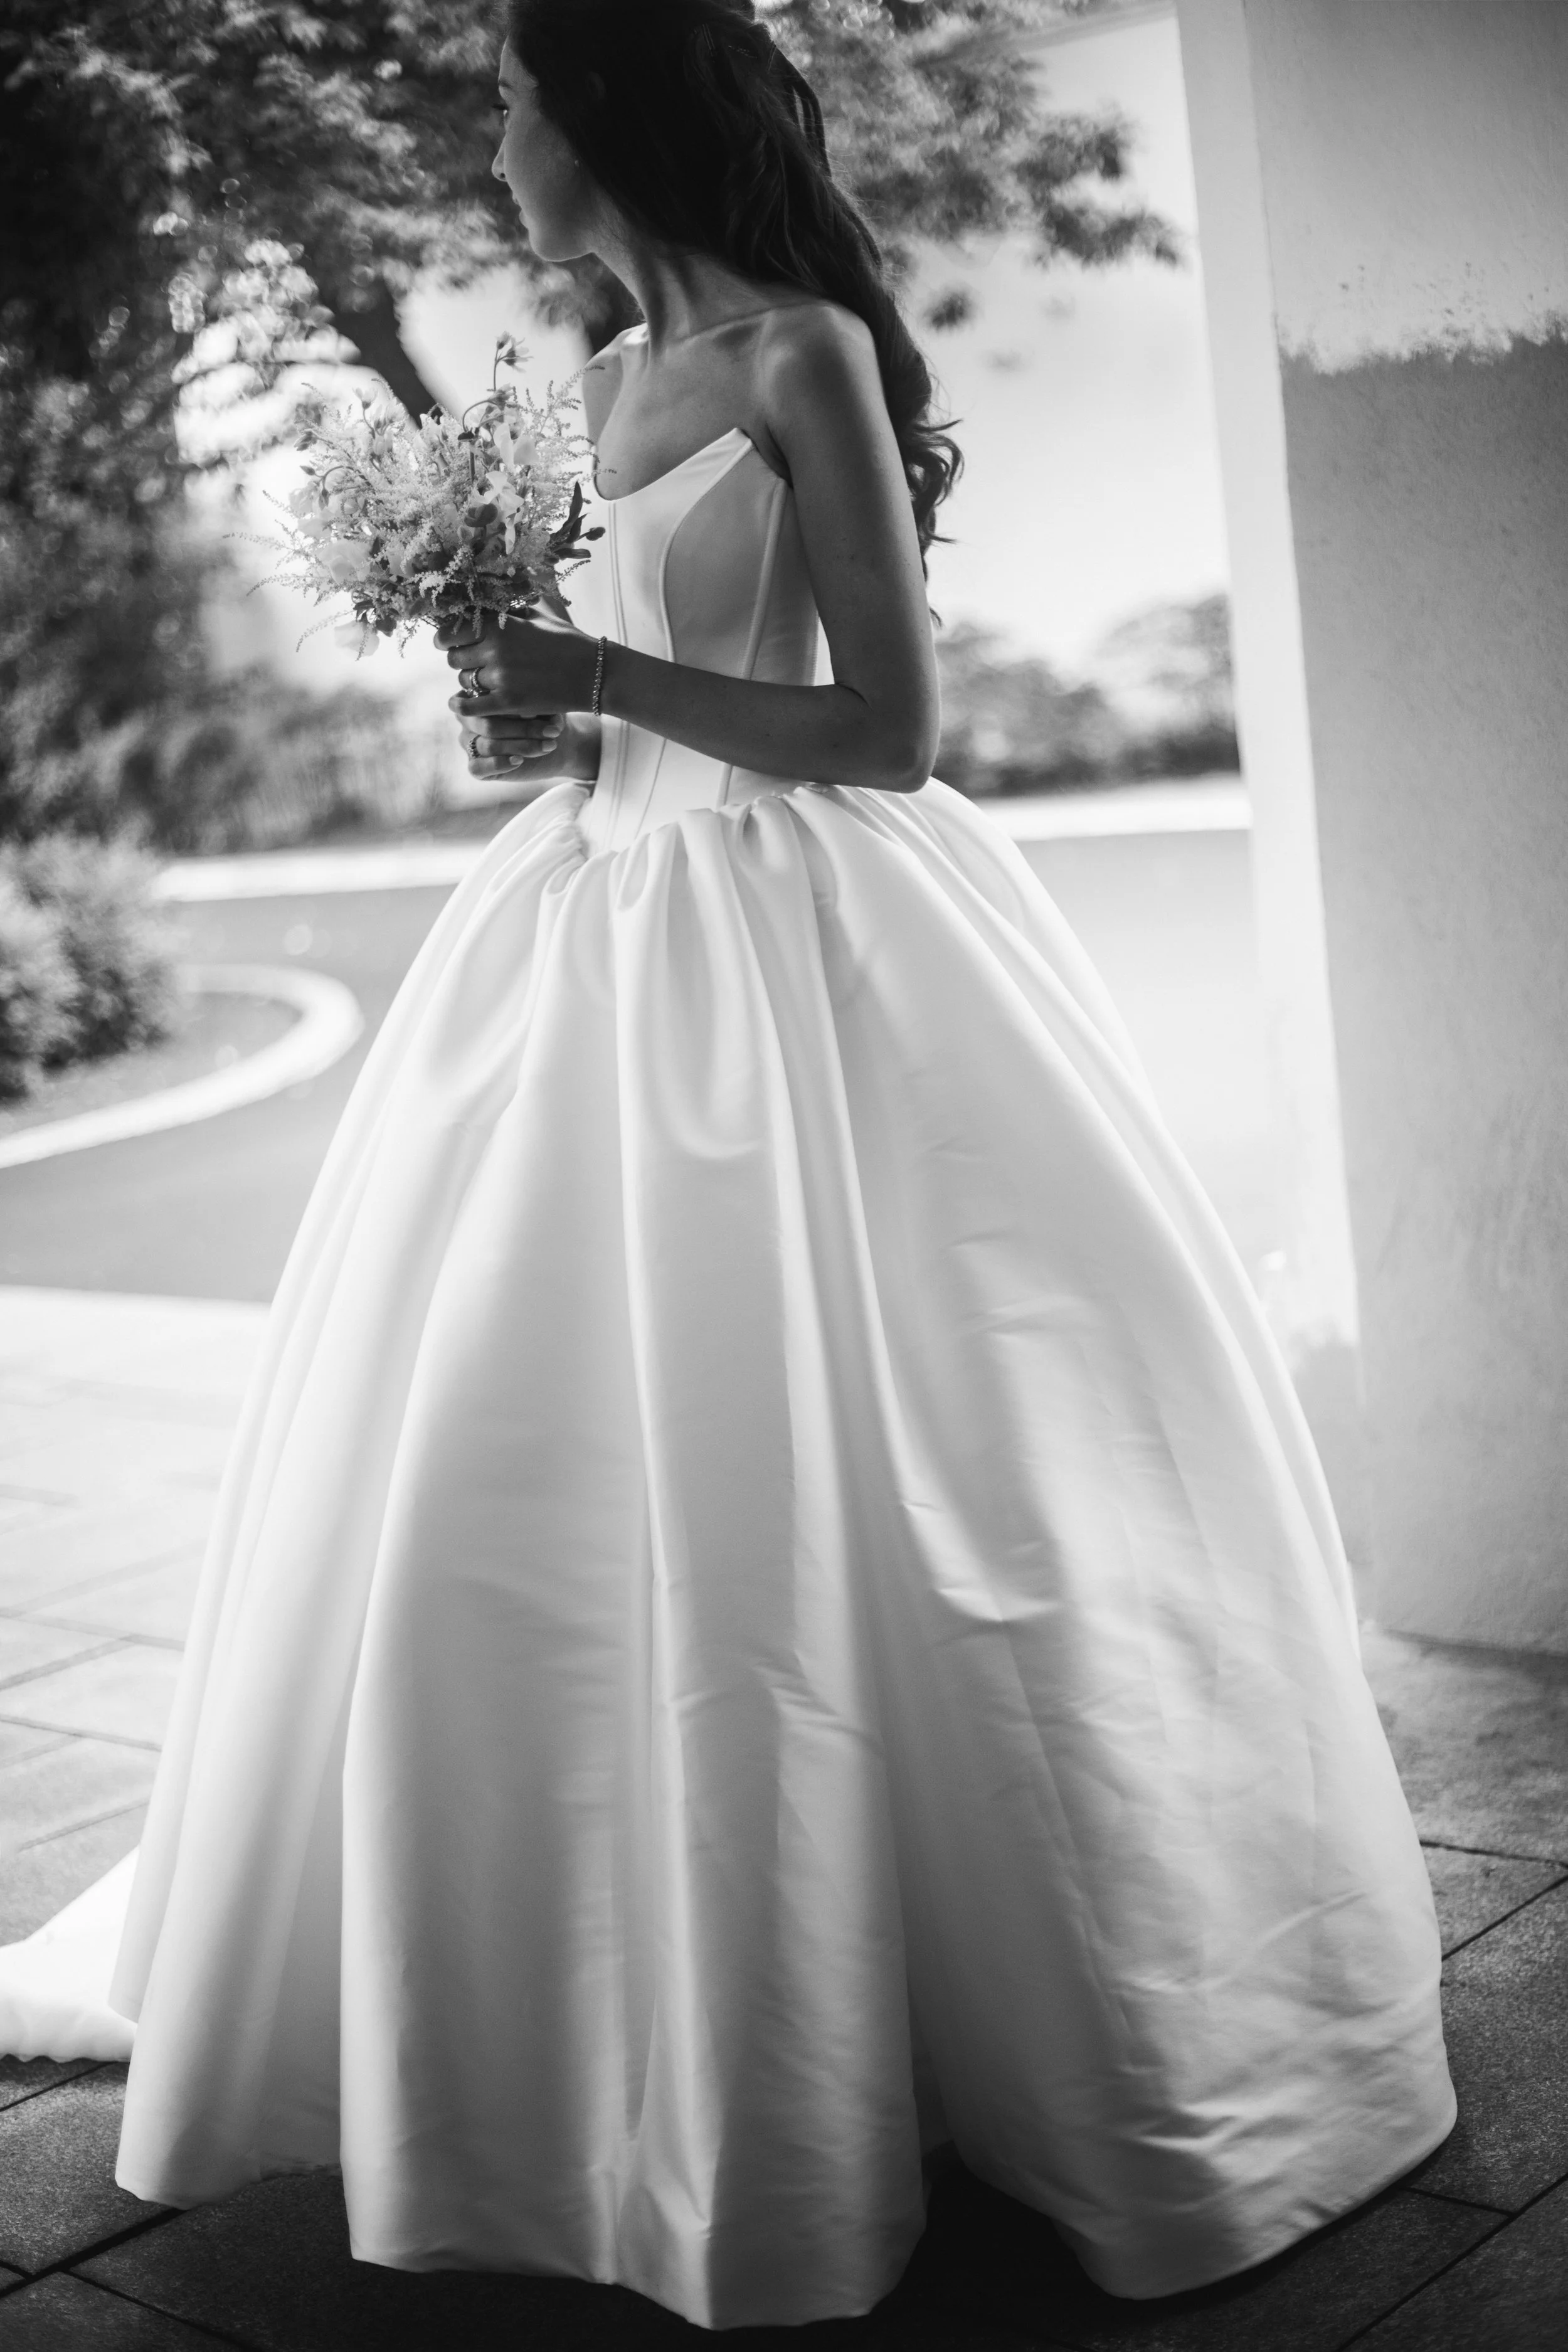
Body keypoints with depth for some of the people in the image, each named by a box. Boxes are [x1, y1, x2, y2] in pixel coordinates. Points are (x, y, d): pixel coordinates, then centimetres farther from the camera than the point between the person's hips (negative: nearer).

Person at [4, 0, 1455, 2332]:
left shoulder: (812, 353, -9)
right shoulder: (619, 375, 14)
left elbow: (888, 728, -13)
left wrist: (607, 677, -17)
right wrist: (547, 722, 4)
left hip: (792, 958, -8)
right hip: (608, 946, 8)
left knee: (788, 1488, -4)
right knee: (533, 1485, 9)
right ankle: (605, 2005, 25)